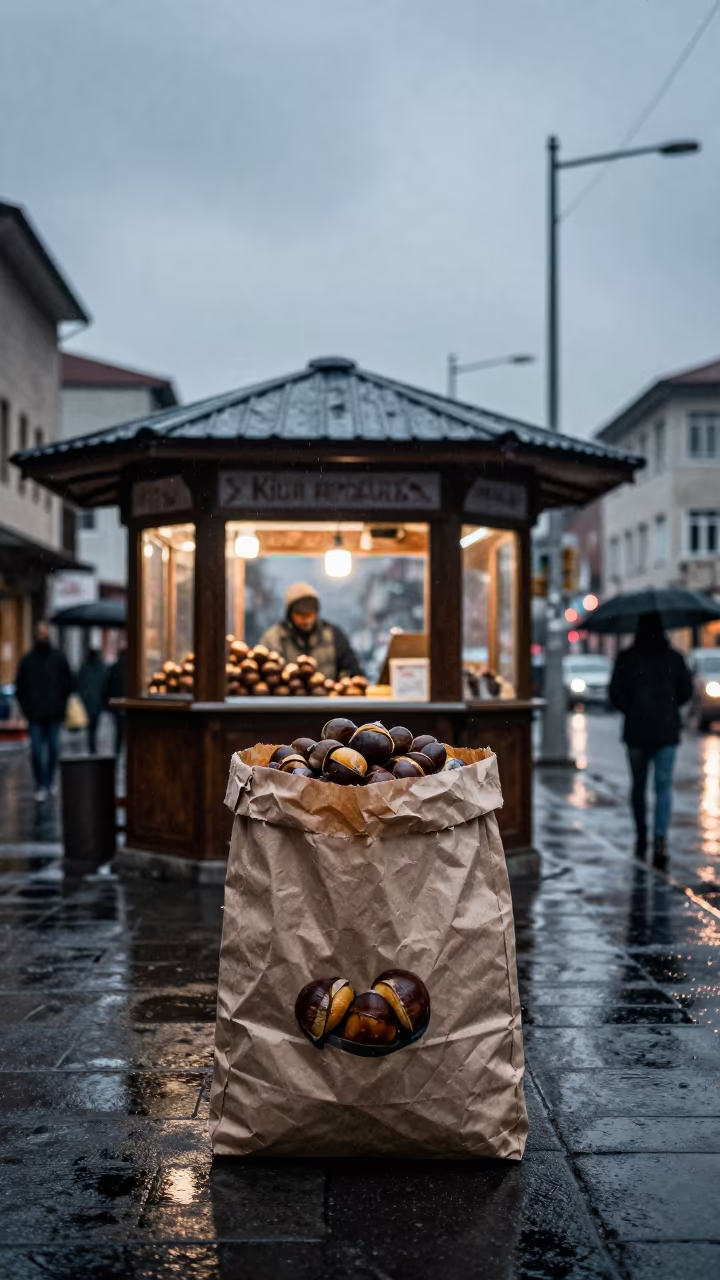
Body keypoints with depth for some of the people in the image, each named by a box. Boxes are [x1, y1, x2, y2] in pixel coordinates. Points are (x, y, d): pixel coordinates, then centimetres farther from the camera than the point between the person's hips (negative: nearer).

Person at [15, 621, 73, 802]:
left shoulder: (59, 658, 2)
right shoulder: (27, 659, 3)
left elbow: (68, 684, 8)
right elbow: (19, 686, 9)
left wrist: (61, 705, 3)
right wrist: (26, 707, 2)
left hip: (54, 714, 0)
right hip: (35, 714, 0)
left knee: (53, 749, 5)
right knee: (36, 751, -4)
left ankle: (50, 780, 22)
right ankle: (41, 785, 2)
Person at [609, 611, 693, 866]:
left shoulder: (626, 658, -4)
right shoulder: (674, 658, -1)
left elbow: (615, 693, -7)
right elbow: (686, 690, 4)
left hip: (636, 731, 0)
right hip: (666, 731, 0)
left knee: (638, 785, 14)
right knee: (663, 785, 0)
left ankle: (641, 838, 23)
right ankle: (660, 839, -15)